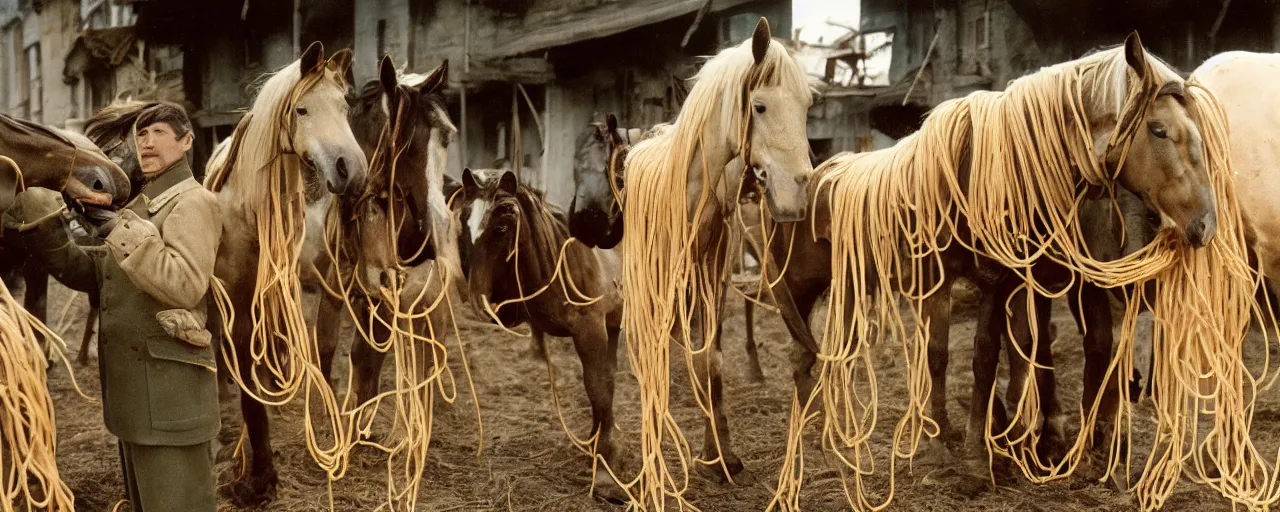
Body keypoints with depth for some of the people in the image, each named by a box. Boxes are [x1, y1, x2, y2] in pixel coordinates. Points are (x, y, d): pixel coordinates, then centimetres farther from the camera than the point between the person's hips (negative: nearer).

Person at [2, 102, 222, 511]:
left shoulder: (193, 202, -11)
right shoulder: (141, 206, 17)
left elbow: (185, 286, -24)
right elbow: (93, 273, 12)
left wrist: (125, 233, -21)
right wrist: (48, 239, -4)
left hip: (168, 379, -9)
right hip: (133, 377, 9)